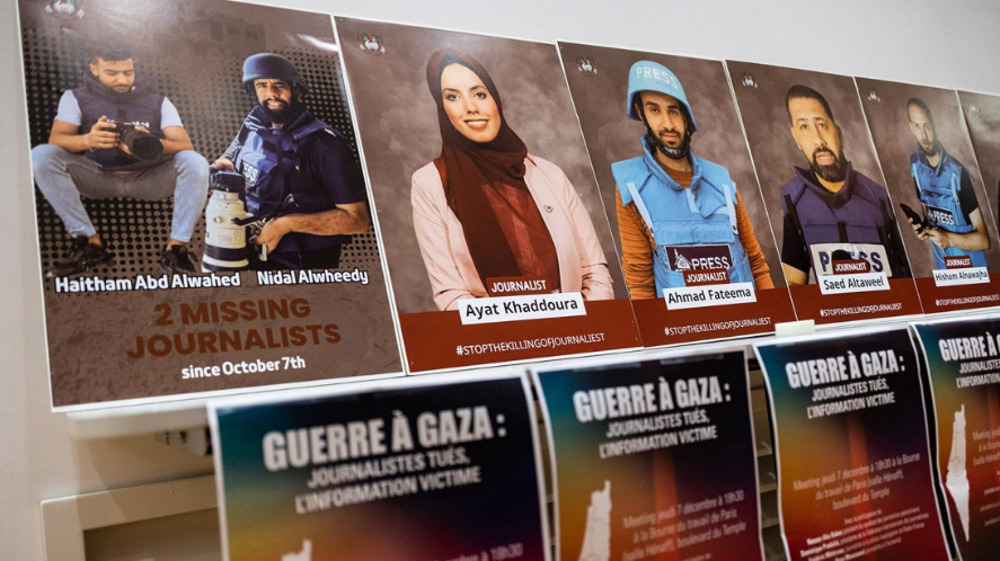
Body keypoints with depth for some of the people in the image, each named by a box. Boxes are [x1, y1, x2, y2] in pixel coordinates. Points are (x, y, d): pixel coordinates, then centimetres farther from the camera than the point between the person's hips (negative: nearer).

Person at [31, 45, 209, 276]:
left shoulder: (157, 101, 4)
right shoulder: (76, 97, 4)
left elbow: (186, 146, -10)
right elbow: (56, 139, -12)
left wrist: (153, 144, -33)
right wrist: (87, 140, -36)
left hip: (147, 179, 0)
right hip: (99, 177, 1)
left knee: (195, 162, -28)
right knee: (41, 156, -24)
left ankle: (176, 247, -25)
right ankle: (92, 243, -23)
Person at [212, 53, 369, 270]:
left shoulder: (323, 144, -15)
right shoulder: (252, 128, 3)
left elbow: (357, 219, -19)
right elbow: (227, 160, 25)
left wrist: (286, 223, -22)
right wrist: (223, 165, 0)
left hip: (304, 263, -3)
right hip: (251, 253, 4)